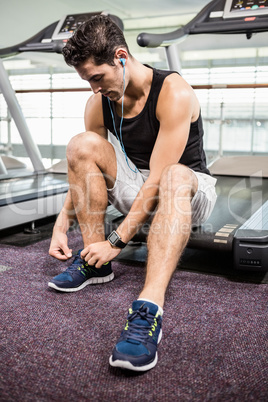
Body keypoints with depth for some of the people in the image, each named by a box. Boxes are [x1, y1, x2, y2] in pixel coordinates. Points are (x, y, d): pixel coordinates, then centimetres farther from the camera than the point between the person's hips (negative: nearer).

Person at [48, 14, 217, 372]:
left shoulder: (173, 93, -24)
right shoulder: (99, 104, -4)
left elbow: (159, 178, -29)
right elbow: (85, 171, 0)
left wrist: (117, 241, -29)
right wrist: (61, 226, -10)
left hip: (190, 192, -5)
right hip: (137, 188, 5)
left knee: (175, 177, -41)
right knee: (81, 144, -16)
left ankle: (148, 311, -51)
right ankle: (94, 263, -16)